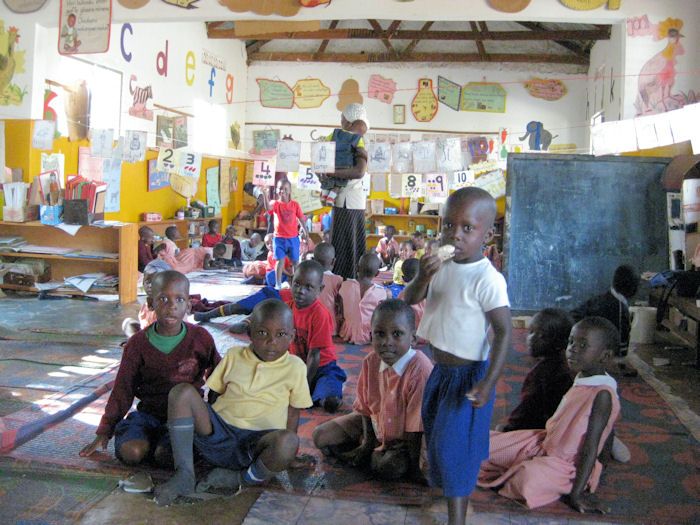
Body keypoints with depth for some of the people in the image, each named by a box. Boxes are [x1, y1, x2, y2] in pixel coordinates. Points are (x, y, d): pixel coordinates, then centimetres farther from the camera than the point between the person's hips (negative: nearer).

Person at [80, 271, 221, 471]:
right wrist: (104, 432, 3)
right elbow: (122, 390, 5)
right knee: (131, 453, -26)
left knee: (165, 455, -28)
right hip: (149, 412, 1)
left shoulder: (200, 338, -3)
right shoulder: (138, 344, 0)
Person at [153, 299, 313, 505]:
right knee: (182, 392, -18)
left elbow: (293, 412, 11)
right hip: (218, 432, 3)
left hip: (258, 439, -2)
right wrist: (204, 424, 11)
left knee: (288, 441, -37)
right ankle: (183, 476, -21)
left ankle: (241, 479, -12)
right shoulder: (234, 355, 13)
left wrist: (287, 449, 4)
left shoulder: (295, 367, 7)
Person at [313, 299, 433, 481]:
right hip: (375, 425, 5)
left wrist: (414, 466, -21)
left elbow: (417, 426, -26)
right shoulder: (371, 362, -12)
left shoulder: (420, 370, -31)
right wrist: (368, 442, -1)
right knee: (321, 436, 0)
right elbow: (365, 405, 3)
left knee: (388, 467, -33)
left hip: (404, 436, -5)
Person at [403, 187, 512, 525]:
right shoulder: (441, 264, -2)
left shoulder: (488, 279, -23)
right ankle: (451, 486, 49)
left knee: (454, 443, -2)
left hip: (469, 373, -8)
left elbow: (503, 332, -22)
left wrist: (489, 382, -27)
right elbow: (409, 299, -1)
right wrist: (422, 277, -23)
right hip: (440, 368, 8)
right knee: (435, 432, 23)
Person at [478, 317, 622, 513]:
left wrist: (577, 493, -22)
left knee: (530, 481, -37)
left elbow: (591, 445, -23)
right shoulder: (580, 381, 2)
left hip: (567, 464, -7)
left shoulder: (602, 394, -23)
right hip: (545, 444, 7)